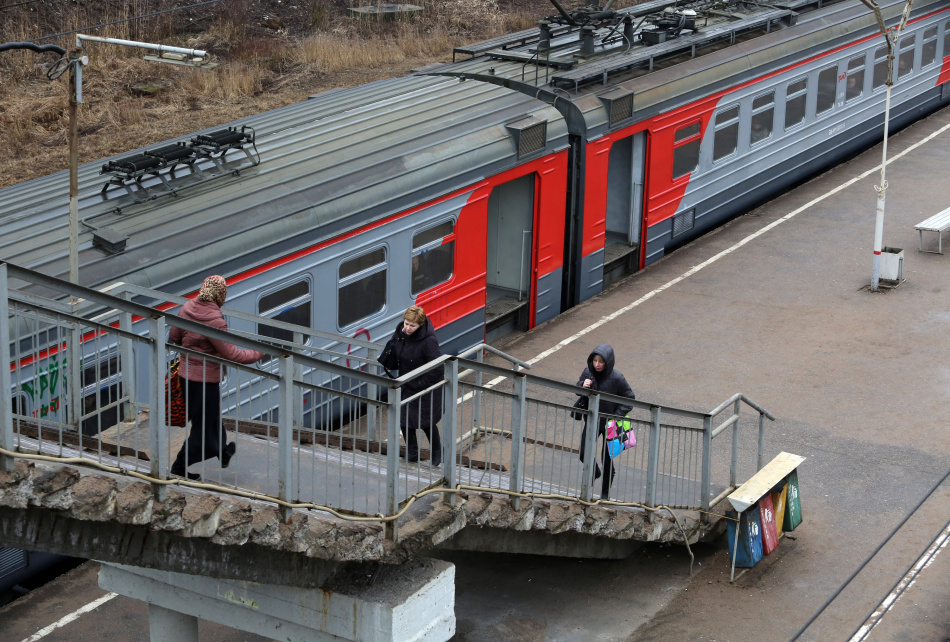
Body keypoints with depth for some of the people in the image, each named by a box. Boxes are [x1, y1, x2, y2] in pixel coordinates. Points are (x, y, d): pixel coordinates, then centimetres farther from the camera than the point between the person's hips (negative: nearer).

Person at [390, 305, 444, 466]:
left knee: (426, 422, 8)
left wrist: (420, 384, -21)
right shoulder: (400, 332, -9)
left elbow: (438, 368, -27)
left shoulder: (428, 341, -30)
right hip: (406, 386, 6)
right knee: (404, 420, 12)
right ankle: (412, 453, 30)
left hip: (425, 389, -6)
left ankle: (437, 453, 33)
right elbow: (395, 354, 12)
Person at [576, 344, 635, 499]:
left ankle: (605, 492, 24)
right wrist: (583, 386, -18)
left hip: (609, 423, -3)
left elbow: (629, 398, -9)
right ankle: (594, 472, 35)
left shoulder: (616, 378, -21)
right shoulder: (588, 372, -11)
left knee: (606, 458, 5)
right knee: (583, 452, 1)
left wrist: (616, 415, -17)